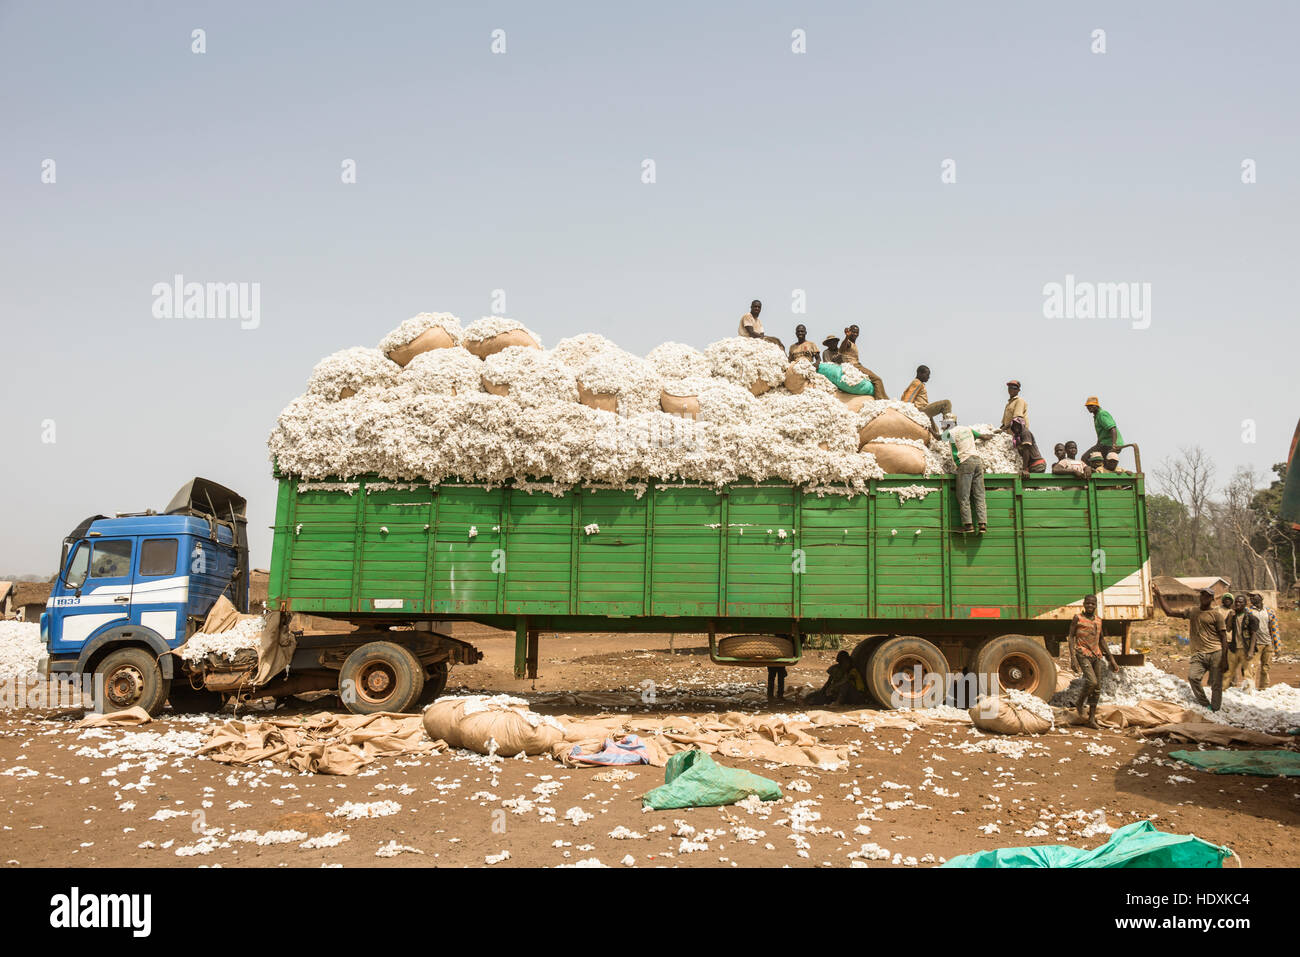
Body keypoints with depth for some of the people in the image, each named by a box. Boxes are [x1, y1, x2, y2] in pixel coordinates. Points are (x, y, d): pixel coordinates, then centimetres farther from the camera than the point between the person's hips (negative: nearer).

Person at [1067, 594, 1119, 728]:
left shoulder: (1098, 621, 14)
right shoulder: (1077, 618, -1)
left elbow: (1101, 640, 21)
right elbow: (1070, 637, -3)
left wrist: (1111, 659, 18)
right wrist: (1073, 656, -15)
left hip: (1096, 656, 6)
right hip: (1083, 655, -5)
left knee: (1097, 688, 2)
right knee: (1092, 682, -22)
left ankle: (1092, 719, 7)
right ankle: (1079, 703, 4)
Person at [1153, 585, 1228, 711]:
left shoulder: (1215, 614, 2)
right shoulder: (1191, 612, 14)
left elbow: (1223, 637, 0)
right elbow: (1169, 612, 15)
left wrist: (1224, 657, -8)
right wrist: (1158, 595, 9)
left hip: (1215, 653, -3)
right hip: (1198, 654, 3)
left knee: (1216, 685, -1)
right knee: (1192, 677, -19)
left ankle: (1214, 711, 8)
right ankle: (1204, 705, -5)